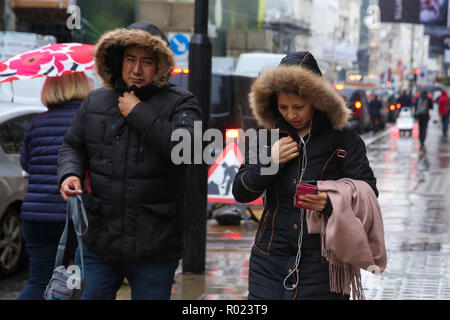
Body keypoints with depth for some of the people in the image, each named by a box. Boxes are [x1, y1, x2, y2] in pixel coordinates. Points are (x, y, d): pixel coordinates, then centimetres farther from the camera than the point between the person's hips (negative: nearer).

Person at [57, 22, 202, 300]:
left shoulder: (179, 103, -4)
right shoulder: (96, 101, 10)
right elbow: (73, 146, 20)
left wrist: (139, 114, -16)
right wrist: (70, 173, -3)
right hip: (98, 243, 4)